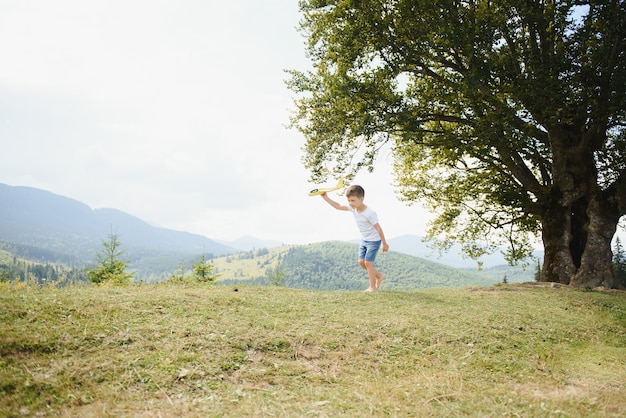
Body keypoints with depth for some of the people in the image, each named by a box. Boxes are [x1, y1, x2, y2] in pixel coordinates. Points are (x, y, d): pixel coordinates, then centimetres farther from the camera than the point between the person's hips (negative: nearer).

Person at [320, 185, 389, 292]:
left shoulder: (369, 213, -28)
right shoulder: (353, 208, -7)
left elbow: (378, 228, -22)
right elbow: (338, 206, 0)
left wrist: (384, 243, -16)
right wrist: (326, 198, -10)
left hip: (374, 240, -8)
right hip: (364, 240, 8)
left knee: (368, 262, -7)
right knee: (361, 261, 8)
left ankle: (372, 287, 7)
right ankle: (379, 276, 26)